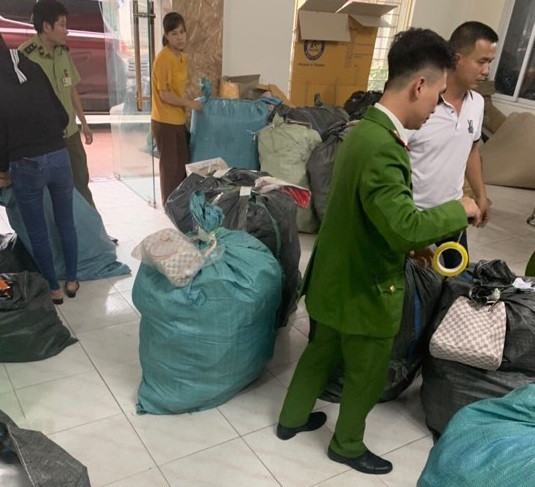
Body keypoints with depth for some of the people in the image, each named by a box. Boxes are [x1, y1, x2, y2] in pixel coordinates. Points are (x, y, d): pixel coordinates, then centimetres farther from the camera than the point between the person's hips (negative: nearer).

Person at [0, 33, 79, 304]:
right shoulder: (32, 68, 1)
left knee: (37, 233, 13)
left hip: (25, 166, -3)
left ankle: (54, 289, 25)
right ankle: (72, 281, 29)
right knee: (66, 223, 17)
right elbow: (62, 115, 5)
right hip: (59, 156, 3)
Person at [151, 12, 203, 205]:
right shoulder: (163, 59, -18)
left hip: (179, 120, 8)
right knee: (170, 166, 2)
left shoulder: (183, 57, 8)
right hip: (164, 122, -8)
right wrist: (189, 103, -13)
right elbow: (164, 95, -19)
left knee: (183, 164, 15)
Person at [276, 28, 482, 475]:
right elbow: (405, 227, -35)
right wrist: (459, 211, -19)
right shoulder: (381, 147, -30)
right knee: (367, 377, 16)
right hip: (366, 289, -9)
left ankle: (292, 418, 47)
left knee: (322, 352, 27)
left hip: (338, 279, 9)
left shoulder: (366, 129, 3)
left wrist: (413, 243, 9)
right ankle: (347, 445, 40)